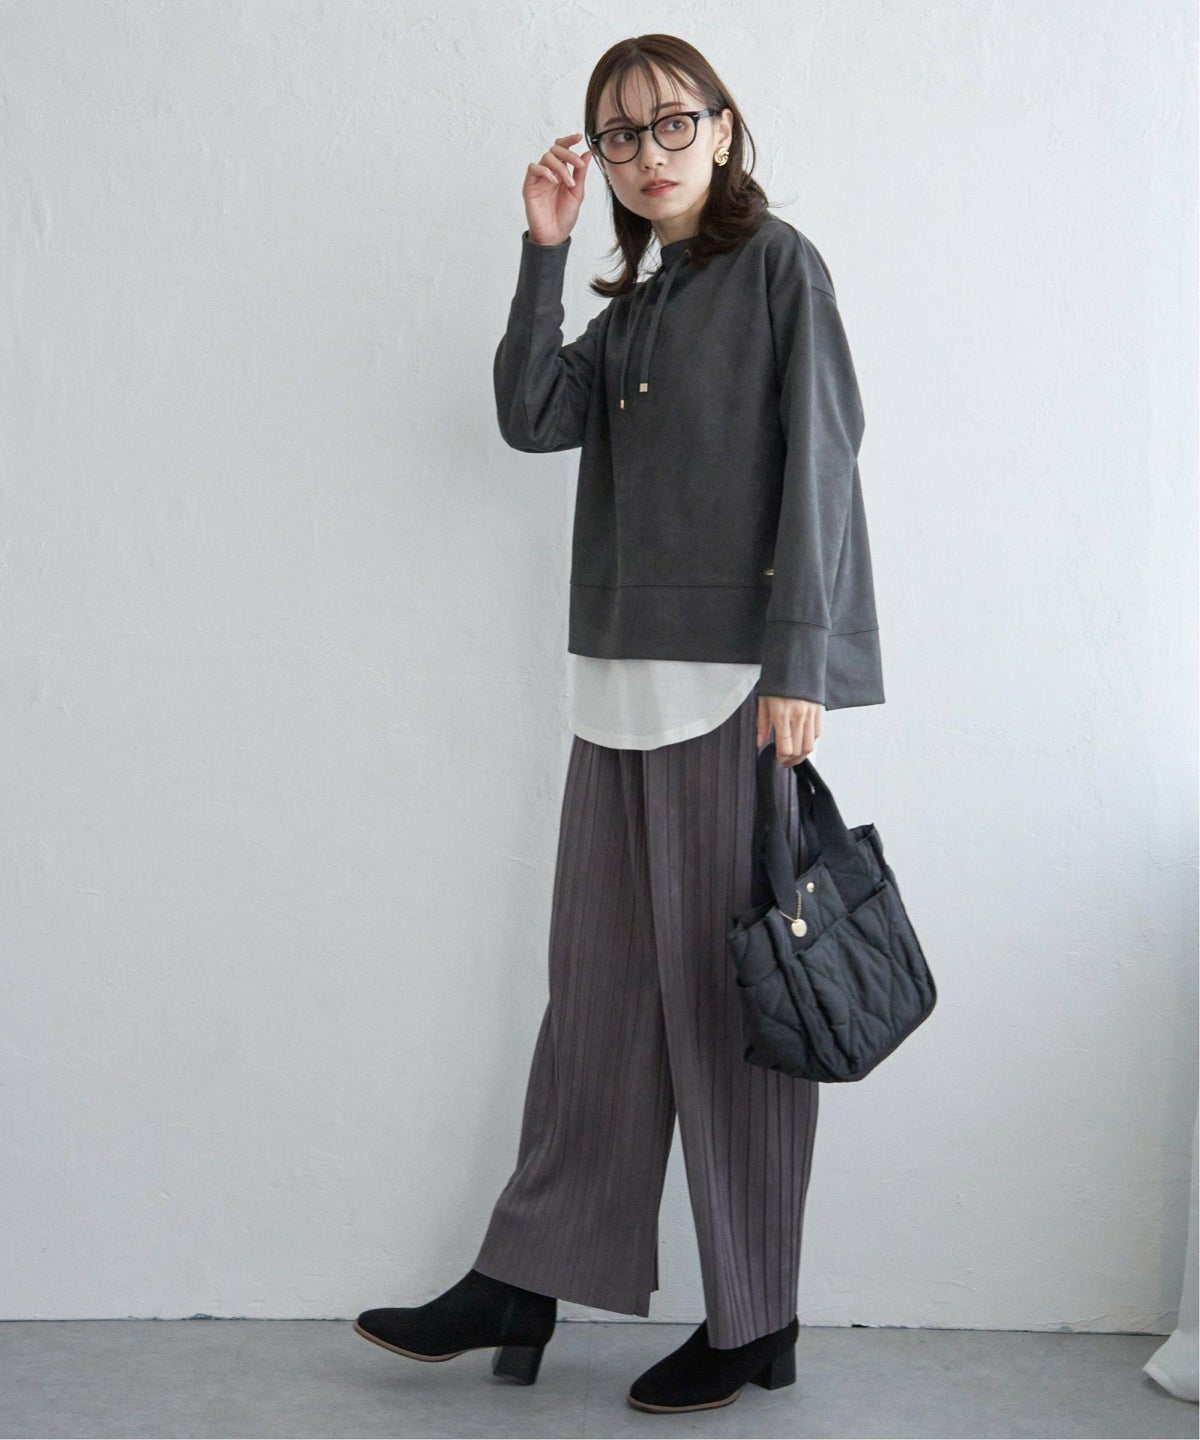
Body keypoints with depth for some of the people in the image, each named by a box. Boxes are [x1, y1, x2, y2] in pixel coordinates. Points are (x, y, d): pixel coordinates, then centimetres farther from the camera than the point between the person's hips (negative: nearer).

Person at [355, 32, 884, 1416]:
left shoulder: (778, 264, 0)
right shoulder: (629, 311, 21)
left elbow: (820, 461, -8)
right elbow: (531, 414, 7)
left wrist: (797, 665, -16)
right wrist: (544, 250, 1)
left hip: (734, 680, -7)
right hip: (619, 682, 7)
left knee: (729, 992, -1)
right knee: (599, 988, 11)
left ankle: (753, 1322, 11)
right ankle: (523, 1283, 20)